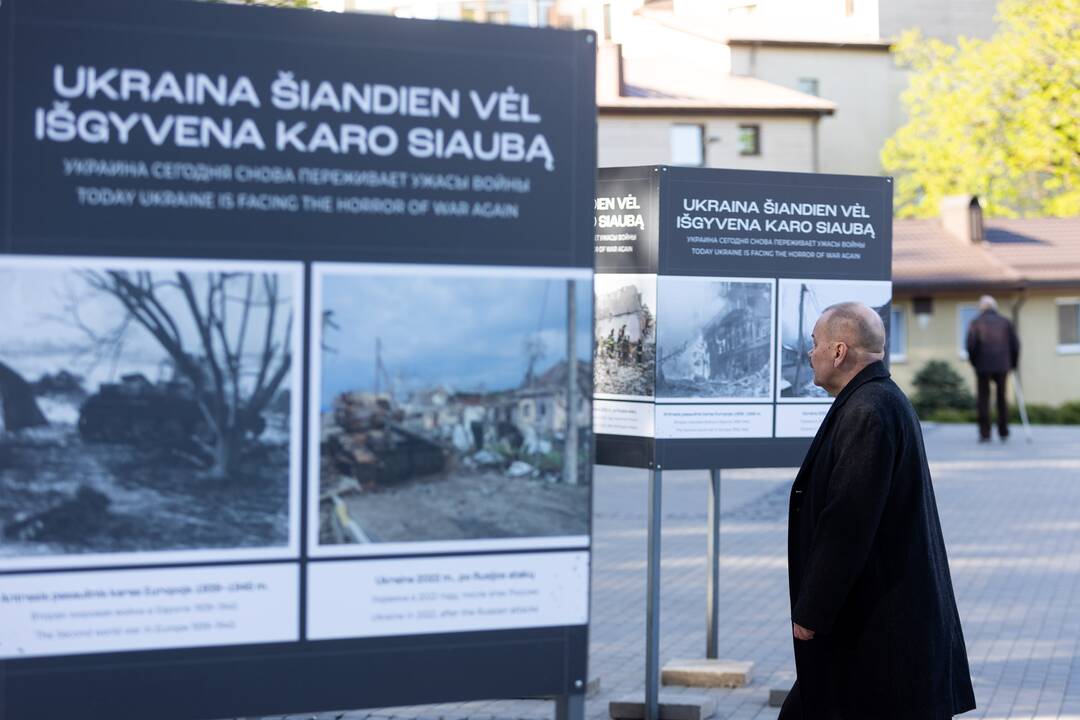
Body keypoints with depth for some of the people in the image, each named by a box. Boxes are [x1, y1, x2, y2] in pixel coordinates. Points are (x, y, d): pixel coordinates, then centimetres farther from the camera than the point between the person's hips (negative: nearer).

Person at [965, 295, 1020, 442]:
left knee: (983, 399, 4)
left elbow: (971, 345, -8)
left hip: (983, 366, -2)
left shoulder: (976, 323, 2)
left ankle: (985, 433, -1)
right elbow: (1015, 344, 3)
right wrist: (1013, 364, 13)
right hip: (1002, 366, 2)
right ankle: (1003, 432, 10)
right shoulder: (1005, 322, 8)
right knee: (1002, 397, 12)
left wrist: (974, 362, 6)